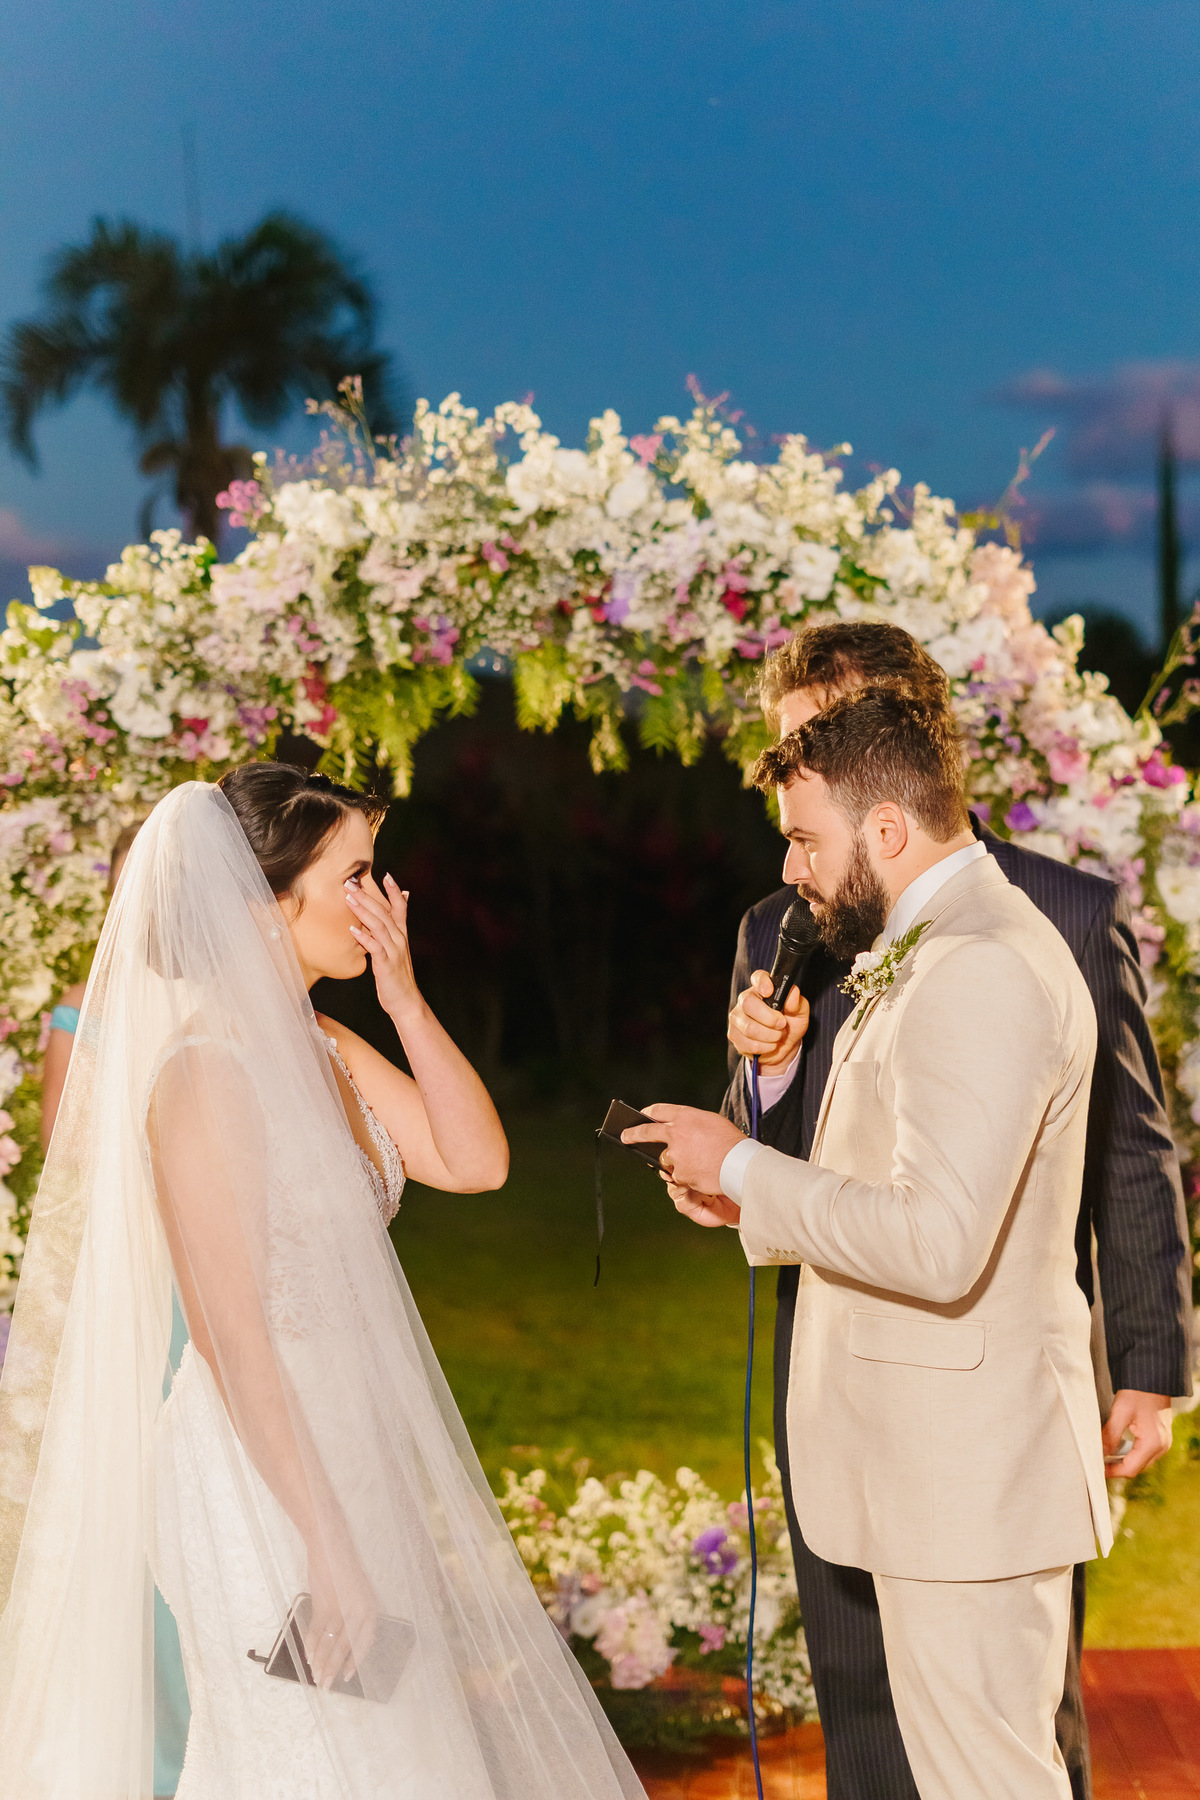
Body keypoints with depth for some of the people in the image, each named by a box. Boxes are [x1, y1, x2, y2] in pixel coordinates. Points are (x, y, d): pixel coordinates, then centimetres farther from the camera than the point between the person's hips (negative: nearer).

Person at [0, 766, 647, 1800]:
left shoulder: (323, 1049, 8)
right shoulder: (207, 1075, -19)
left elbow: (478, 1161, 2)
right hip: (264, 1474, -9)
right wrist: (330, 1549, -23)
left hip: (351, 1455, 9)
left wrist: (405, 998, -6)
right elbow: (231, 1337, -22)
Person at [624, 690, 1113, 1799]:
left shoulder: (984, 974, -21)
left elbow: (939, 1245, -28)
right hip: (937, 1451, 11)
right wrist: (760, 1203, 8)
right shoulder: (939, 949, 14)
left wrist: (747, 1170, -17)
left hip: (967, 1457, -11)